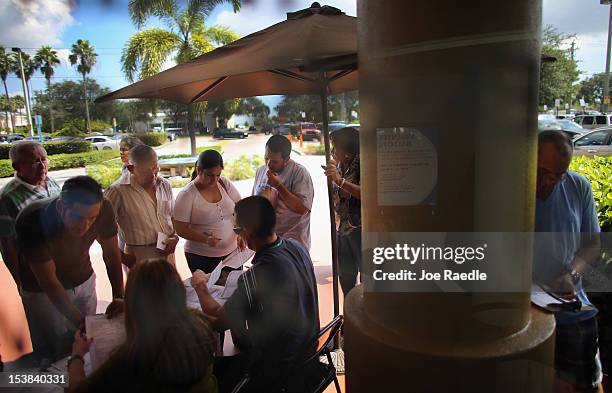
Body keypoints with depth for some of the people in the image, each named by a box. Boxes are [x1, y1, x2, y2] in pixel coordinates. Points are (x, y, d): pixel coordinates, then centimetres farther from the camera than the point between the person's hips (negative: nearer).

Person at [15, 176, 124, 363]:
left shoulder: (103, 209, -26)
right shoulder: (32, 221, -33)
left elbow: (111, 253, -12)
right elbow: (49, 282, -26)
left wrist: (118, 296, -25)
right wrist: (81, 322, -29)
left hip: (84, 280, 2)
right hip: (42, 290, -2)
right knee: (54, 355, 9)